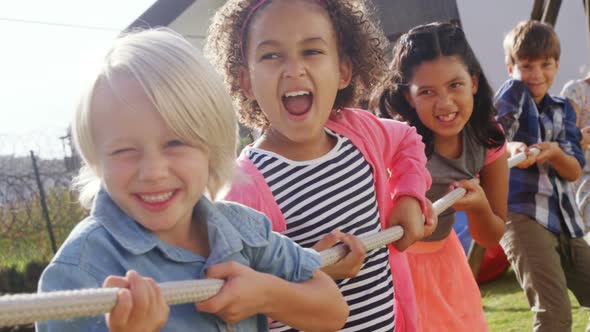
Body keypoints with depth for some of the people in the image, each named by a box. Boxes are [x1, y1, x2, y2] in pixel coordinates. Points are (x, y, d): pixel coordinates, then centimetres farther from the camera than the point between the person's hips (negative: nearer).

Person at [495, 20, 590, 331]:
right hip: (522, 214, -7)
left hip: (564, 220, 7)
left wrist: (555, 153, -17)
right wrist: (509, 148, -44)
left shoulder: (563, 109, 16)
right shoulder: (512, 94, -1)